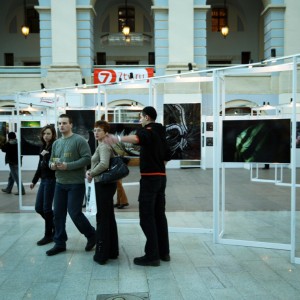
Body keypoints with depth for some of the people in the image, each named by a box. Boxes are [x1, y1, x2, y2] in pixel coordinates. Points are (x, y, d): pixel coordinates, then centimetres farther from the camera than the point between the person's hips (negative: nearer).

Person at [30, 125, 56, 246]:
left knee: (46, 208, -1)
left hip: (52, 180, -8)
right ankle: (55, 226, 28)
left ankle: (49, 235, 14)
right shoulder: (43, 147, 12)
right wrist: (34, 180, 19)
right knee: (38, 207, 10)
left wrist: (46, 155, -18)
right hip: (44, 179, 8)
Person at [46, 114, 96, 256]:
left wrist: (68, 166, -22)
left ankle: (92, 235, 19)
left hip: (76, 184, -7)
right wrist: (52, 165, -5)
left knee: (74, 213, -5)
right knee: (58, 214, 9)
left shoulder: (79, 140, -10)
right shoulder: (56, 143, 13)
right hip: (59, 184, 7)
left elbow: (87, 159, -17)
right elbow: (51, 160, 20)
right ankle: (60, 243, 22)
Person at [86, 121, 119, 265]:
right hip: (105, 184, 10)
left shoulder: (104, 146, -14)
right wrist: (90, 171, 4)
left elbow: (104, 164, -30)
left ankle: (101, 254, 6)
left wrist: (91, 174, -17)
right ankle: (112, 251, 26)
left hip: (103, 184, -10)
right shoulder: (102, 145, 16)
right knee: (109, 217, 15)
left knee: (103, 218, -3)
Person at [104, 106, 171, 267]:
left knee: (146, 217, -5)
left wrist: (118, 138, -50)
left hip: (150, 178, -9)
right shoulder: (160, 133, 18)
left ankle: (152, 255, -3)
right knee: (159, 215, 13)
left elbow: (137, 138, -35)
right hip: (161, 177, 9)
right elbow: (167, 156, 24)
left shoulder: (148, 131, -10)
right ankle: (164, 252, 19)